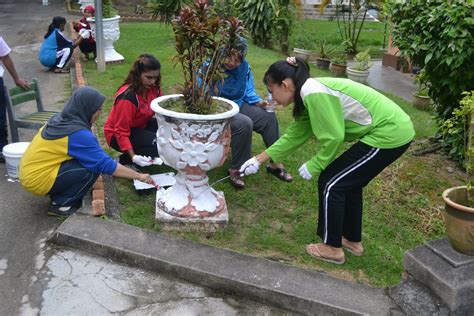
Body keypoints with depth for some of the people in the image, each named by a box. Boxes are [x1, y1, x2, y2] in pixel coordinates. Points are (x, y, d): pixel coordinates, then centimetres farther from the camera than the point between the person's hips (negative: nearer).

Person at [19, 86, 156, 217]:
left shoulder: (61, 119, 3)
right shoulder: (78, 134, -22)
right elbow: (105, 164, -22)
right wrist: (139, 176, -15)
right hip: (38, 179, -8)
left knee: (89, 159, 5)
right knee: (91, 168, -15)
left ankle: (59, 194, 11)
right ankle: (60, 204, -3)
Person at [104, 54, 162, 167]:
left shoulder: (153, 88, -10)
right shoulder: (127, 97, -29)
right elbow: (121, 132, -28)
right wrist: (133, 157, -39)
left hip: (141, 126, 7)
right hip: (117, 135, -7)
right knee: (156, 143, -29)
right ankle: (124, 159, -12)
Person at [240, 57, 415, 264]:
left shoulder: (314, 93, -20)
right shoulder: (308, 94, 11)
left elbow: (333, 138, -20)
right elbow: (294, 136, 16)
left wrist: (313, 166, -6)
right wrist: (259, 159, 18)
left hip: (389, 134, -9)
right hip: (394, 129, 10)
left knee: (330, 183, 0)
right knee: (349, 182, 21)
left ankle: (333, 248, 14)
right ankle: (353, 241, 36)